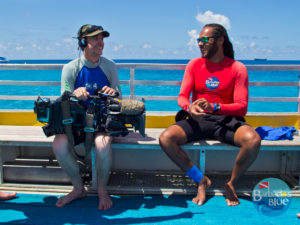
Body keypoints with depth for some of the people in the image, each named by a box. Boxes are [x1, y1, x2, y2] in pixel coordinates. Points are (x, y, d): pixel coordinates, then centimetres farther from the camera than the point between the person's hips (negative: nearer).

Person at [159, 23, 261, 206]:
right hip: (198, 120, 2)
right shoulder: (194, 64, 8)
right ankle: (201, 180, -6)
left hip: (226, 120, -1)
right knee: (165, 139, -25)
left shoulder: (237, 68, 0)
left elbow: (242, 107, -7)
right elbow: (182, 96, 2)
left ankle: (231, 183, -4)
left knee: (253, 140, -32)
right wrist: (189, 107, -23)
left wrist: (215, 107, -25)